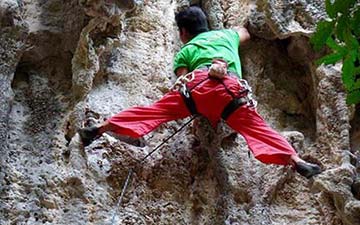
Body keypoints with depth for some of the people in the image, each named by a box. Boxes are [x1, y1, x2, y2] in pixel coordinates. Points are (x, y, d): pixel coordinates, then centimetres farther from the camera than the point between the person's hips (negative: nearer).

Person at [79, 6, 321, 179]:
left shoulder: (184, 51, 31)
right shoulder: (226, 34, 38)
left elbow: (182, 80, 15)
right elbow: (245, 34, 61)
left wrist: (197, 107, 27)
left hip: (198, 84, -1)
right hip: (232, 88, 1)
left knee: (153, 111, 1)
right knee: (258, 129, -7)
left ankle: (101, 128, -2)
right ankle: (296, 161, -24)